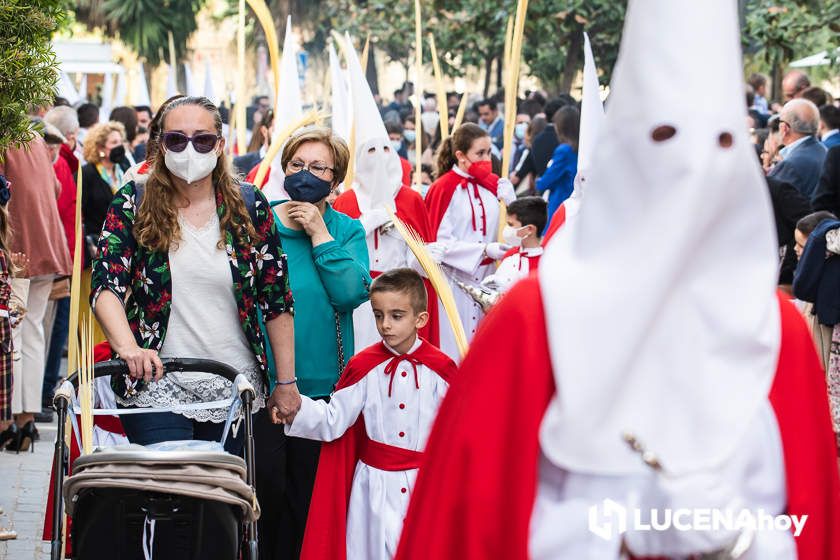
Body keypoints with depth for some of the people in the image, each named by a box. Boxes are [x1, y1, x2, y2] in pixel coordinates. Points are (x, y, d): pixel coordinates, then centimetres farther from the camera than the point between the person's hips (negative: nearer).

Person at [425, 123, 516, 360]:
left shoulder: (493, 184, 8)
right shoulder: (444, 188, -8)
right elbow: (439, 242, -11)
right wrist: (484, 249, -17)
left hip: (485, 279, 5)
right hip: (455, 280, -5)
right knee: (455, 349, 0)